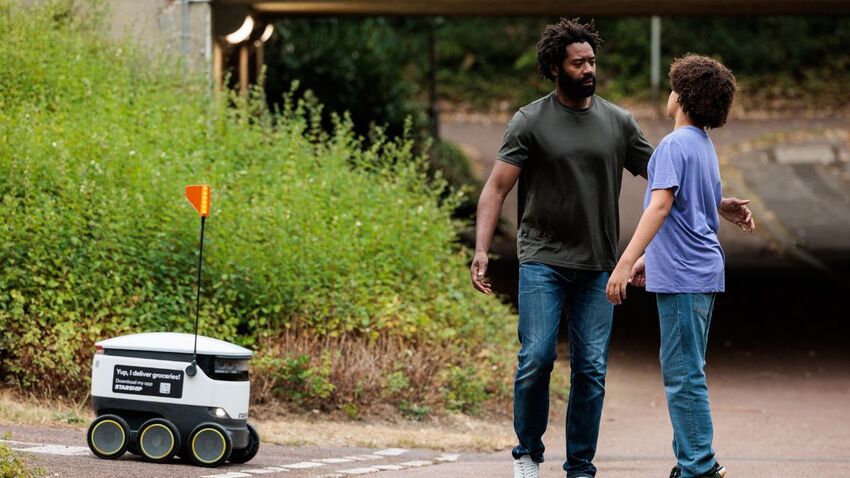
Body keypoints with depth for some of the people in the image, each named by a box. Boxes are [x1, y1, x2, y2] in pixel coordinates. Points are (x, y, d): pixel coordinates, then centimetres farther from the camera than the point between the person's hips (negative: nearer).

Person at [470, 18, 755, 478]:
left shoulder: (618, 122, 7)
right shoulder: (530, 122, -2)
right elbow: (496, 187, -6)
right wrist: (481, 249, -19)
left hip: (597, 267, 3)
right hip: (542, 262, -3)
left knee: (592, 369, 1)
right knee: (537, 358, -11)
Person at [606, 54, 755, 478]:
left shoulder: (674, 146, -12)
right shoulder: (704, 146, 17)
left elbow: (661, 205, -24)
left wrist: (626, 261, -29)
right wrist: (649, 257, 30)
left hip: (683, 276, -9)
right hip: (703, 272, 10)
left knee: (683, 374, -6)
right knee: (686, 373, 14)